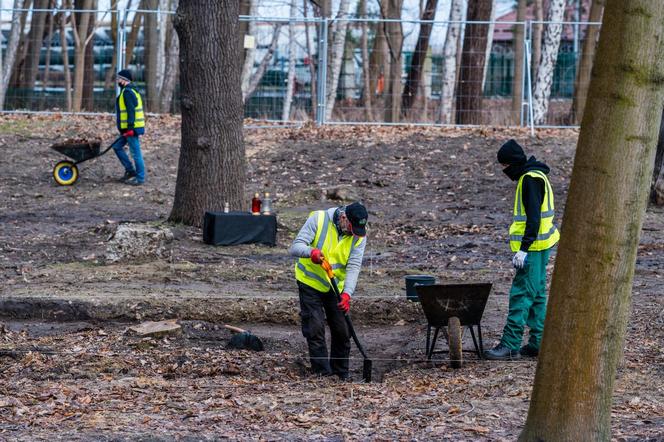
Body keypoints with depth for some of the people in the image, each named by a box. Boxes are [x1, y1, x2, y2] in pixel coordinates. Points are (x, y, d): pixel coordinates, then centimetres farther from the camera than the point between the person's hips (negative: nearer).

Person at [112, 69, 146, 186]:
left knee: (135, 152, -5)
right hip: (130, 128, 11)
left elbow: (131, 110, -22)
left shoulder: (127, 92, -15)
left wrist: (130, 127, -25)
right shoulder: (131, 91, 18)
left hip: (132, 128, -11)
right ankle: (130, 170, 18)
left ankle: (140, 178, -1)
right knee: (117, 146, 17)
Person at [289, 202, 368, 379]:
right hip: (311, 283, -3)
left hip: (336, 287, 3)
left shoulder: (359, 235, -11)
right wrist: (311, 251, -46)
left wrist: (347, 294, -32)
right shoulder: (318, 219, -19)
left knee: (342, 331, 5)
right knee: (315, 329, -8)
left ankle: (341, 375, 18)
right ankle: (323, 374, -5)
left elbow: (354, 266, -18)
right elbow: (295, 247, -23)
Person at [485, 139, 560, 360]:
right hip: (540, 246, 11)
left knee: (521, 294, -10)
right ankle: (538, 342, 16)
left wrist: (524, 249, -24)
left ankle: (511, 345, -12)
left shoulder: (531, 179, -15)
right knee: (537, 294, 13)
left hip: (534, 245, -11)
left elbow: (534, 217, -22)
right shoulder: (534, 176, 17)